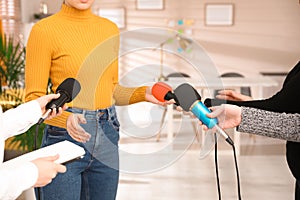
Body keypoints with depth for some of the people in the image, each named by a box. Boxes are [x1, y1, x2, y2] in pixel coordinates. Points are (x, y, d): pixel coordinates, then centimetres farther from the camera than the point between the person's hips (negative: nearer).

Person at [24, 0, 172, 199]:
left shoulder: (111, 29, 8)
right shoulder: (44, 30, -7)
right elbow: (33, 98, -8)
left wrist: (143, 93, -2)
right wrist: (66, 119, -25)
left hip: (107, 139, 5)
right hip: (64, 138, -5)